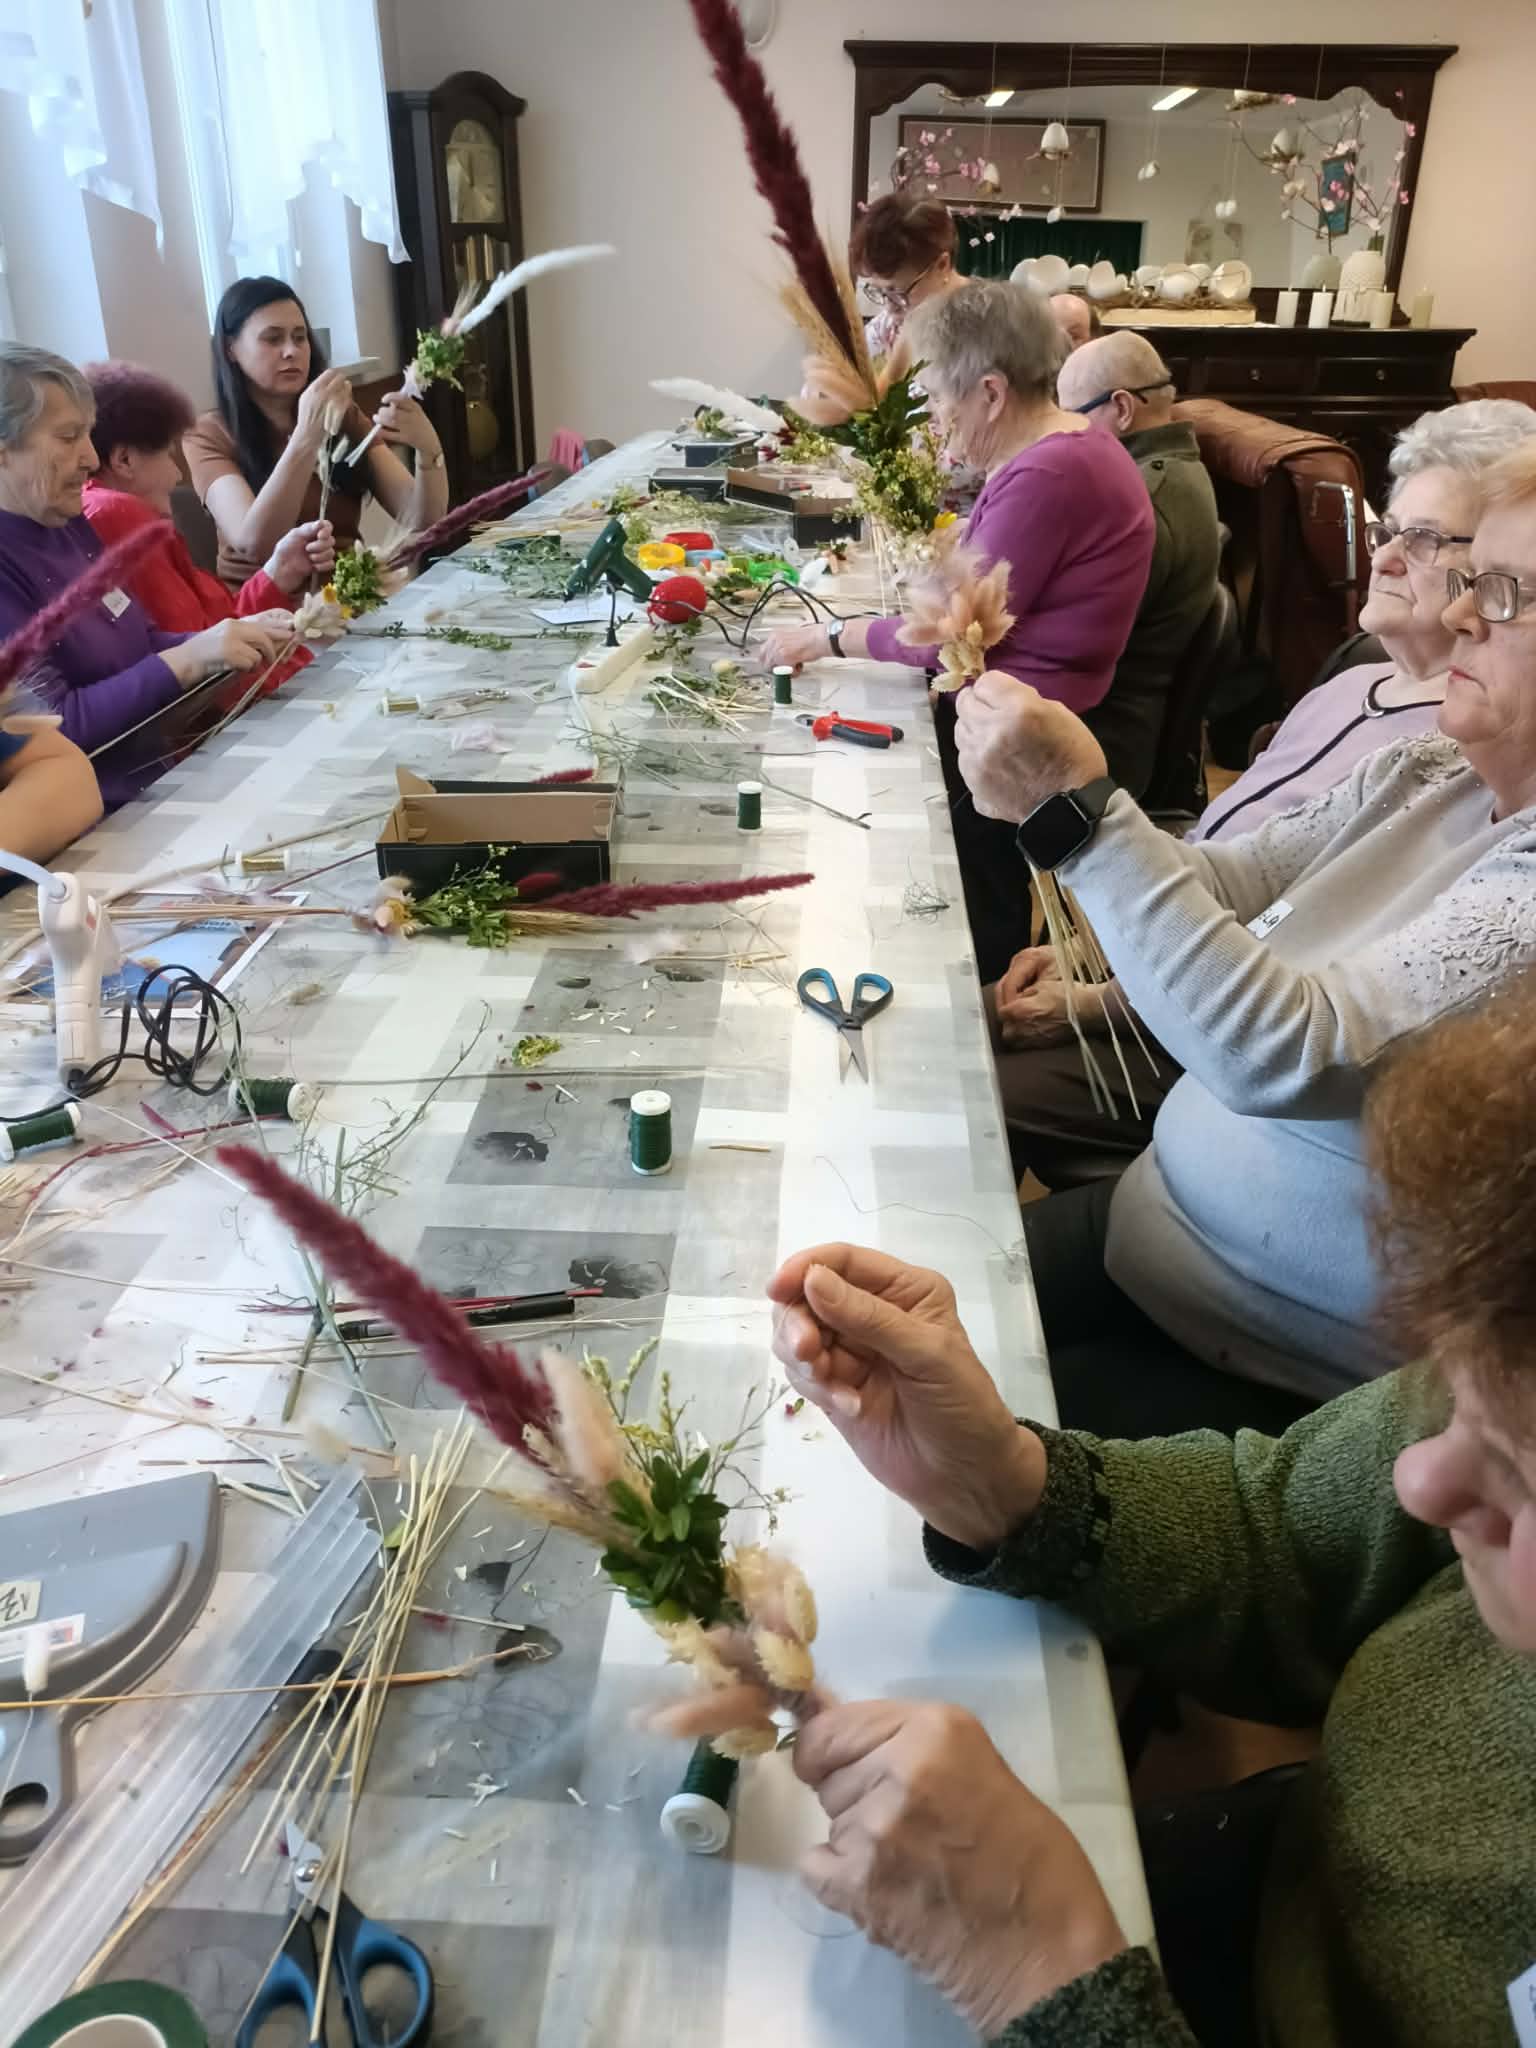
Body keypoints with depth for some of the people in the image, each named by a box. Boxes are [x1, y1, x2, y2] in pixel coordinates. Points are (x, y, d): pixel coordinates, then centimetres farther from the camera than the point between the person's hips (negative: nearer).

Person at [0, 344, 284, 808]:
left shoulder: (71, 526, 10)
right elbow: (51, 727, -21)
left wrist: (236, 636, -2)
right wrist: (187, 661, -25)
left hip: (152, 783, 9)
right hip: (90, 823, -8)